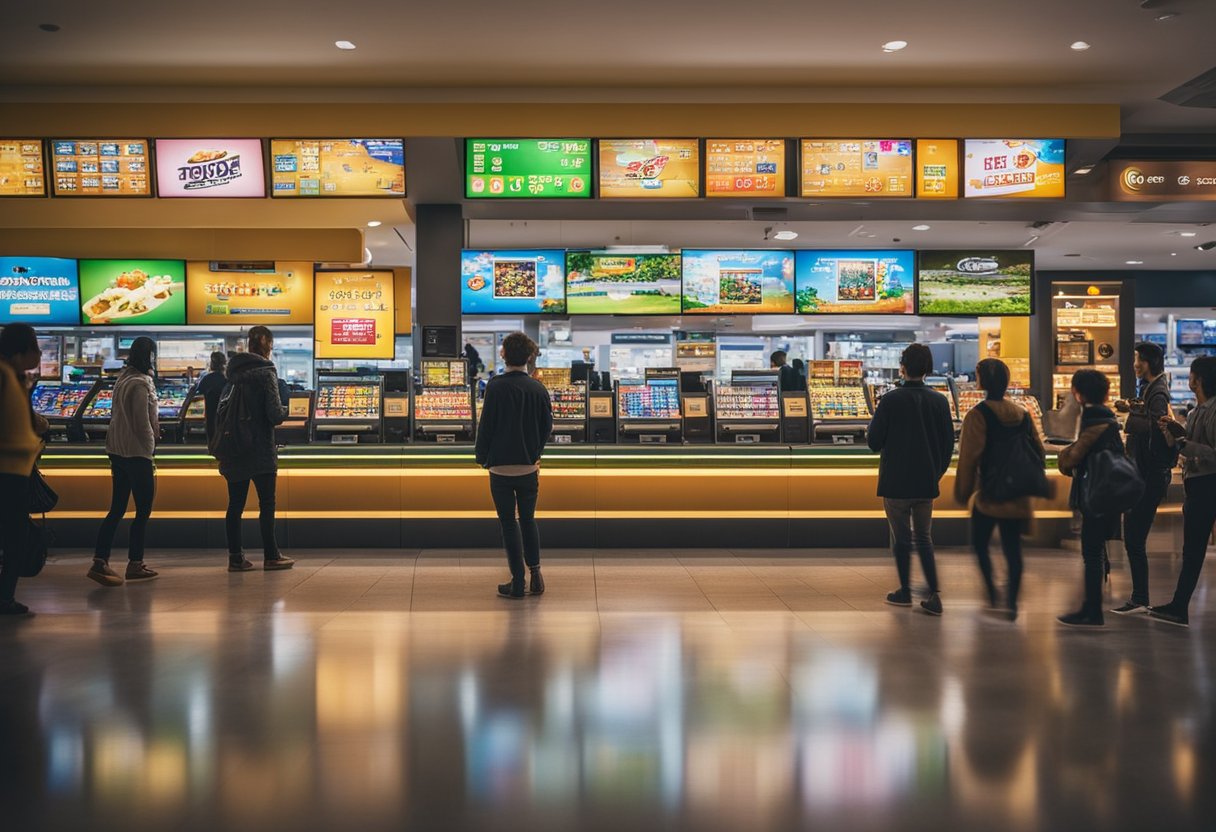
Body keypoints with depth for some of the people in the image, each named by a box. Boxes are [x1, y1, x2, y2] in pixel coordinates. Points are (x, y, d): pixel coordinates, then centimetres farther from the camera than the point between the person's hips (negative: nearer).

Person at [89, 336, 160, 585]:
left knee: (117, 509, 10)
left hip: (117, 451, 9)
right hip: (137, 453, -9)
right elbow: (143, 422, -17)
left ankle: (100, 563, 4)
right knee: (143, 510, 3)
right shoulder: (141, 383, -16)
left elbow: (119, 415, 13)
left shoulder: (123, 379, 11)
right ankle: (135, 564, 10)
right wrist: (150, 448, -6)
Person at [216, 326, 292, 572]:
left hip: (234, 450, 6)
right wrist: (285, 411, 4)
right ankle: (271, 556, 9)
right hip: (259, 450, -6)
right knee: (267, 503, 4)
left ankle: (235, 557, 11)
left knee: (235, 504, 8)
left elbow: (222, 411, 14)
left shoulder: (235, 372, 9)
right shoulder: (265, 372, -11)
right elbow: (275, 414, -16)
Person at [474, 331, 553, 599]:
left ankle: (518, 583, 8)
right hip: (529, 467, 3)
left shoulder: (496, 386, -12)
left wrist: (482, 457, 6)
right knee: (528, 520, 18)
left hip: (501, 468, -3)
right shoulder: (538, 389, -1)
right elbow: (547, 426, 6)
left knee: (509, 523, 4)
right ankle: (535, 573, 14)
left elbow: (486, 424, -9)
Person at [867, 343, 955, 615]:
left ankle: (905, 592, 19)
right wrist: (936, 472, 16)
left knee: (901, 539, 9)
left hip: (895, 482, -4)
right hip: (927, 482, 4)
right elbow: (948, 443, 4)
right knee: (924, 539, 13)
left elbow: (873, 441, -11)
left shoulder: (890, 400, -13)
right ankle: (933, 596, 5)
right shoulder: (939, 401, 0)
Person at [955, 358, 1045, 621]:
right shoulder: (1022, 414, 7)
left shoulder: (978, 415, -11)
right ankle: (1011, 602, 1)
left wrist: (963, 492, -5)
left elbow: (969, 457, -14)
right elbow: (1038, 450, 10)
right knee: (1012, 548, 6)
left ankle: (993, 595, 6)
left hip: (988, 494, -5)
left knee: (979, 544, 12)